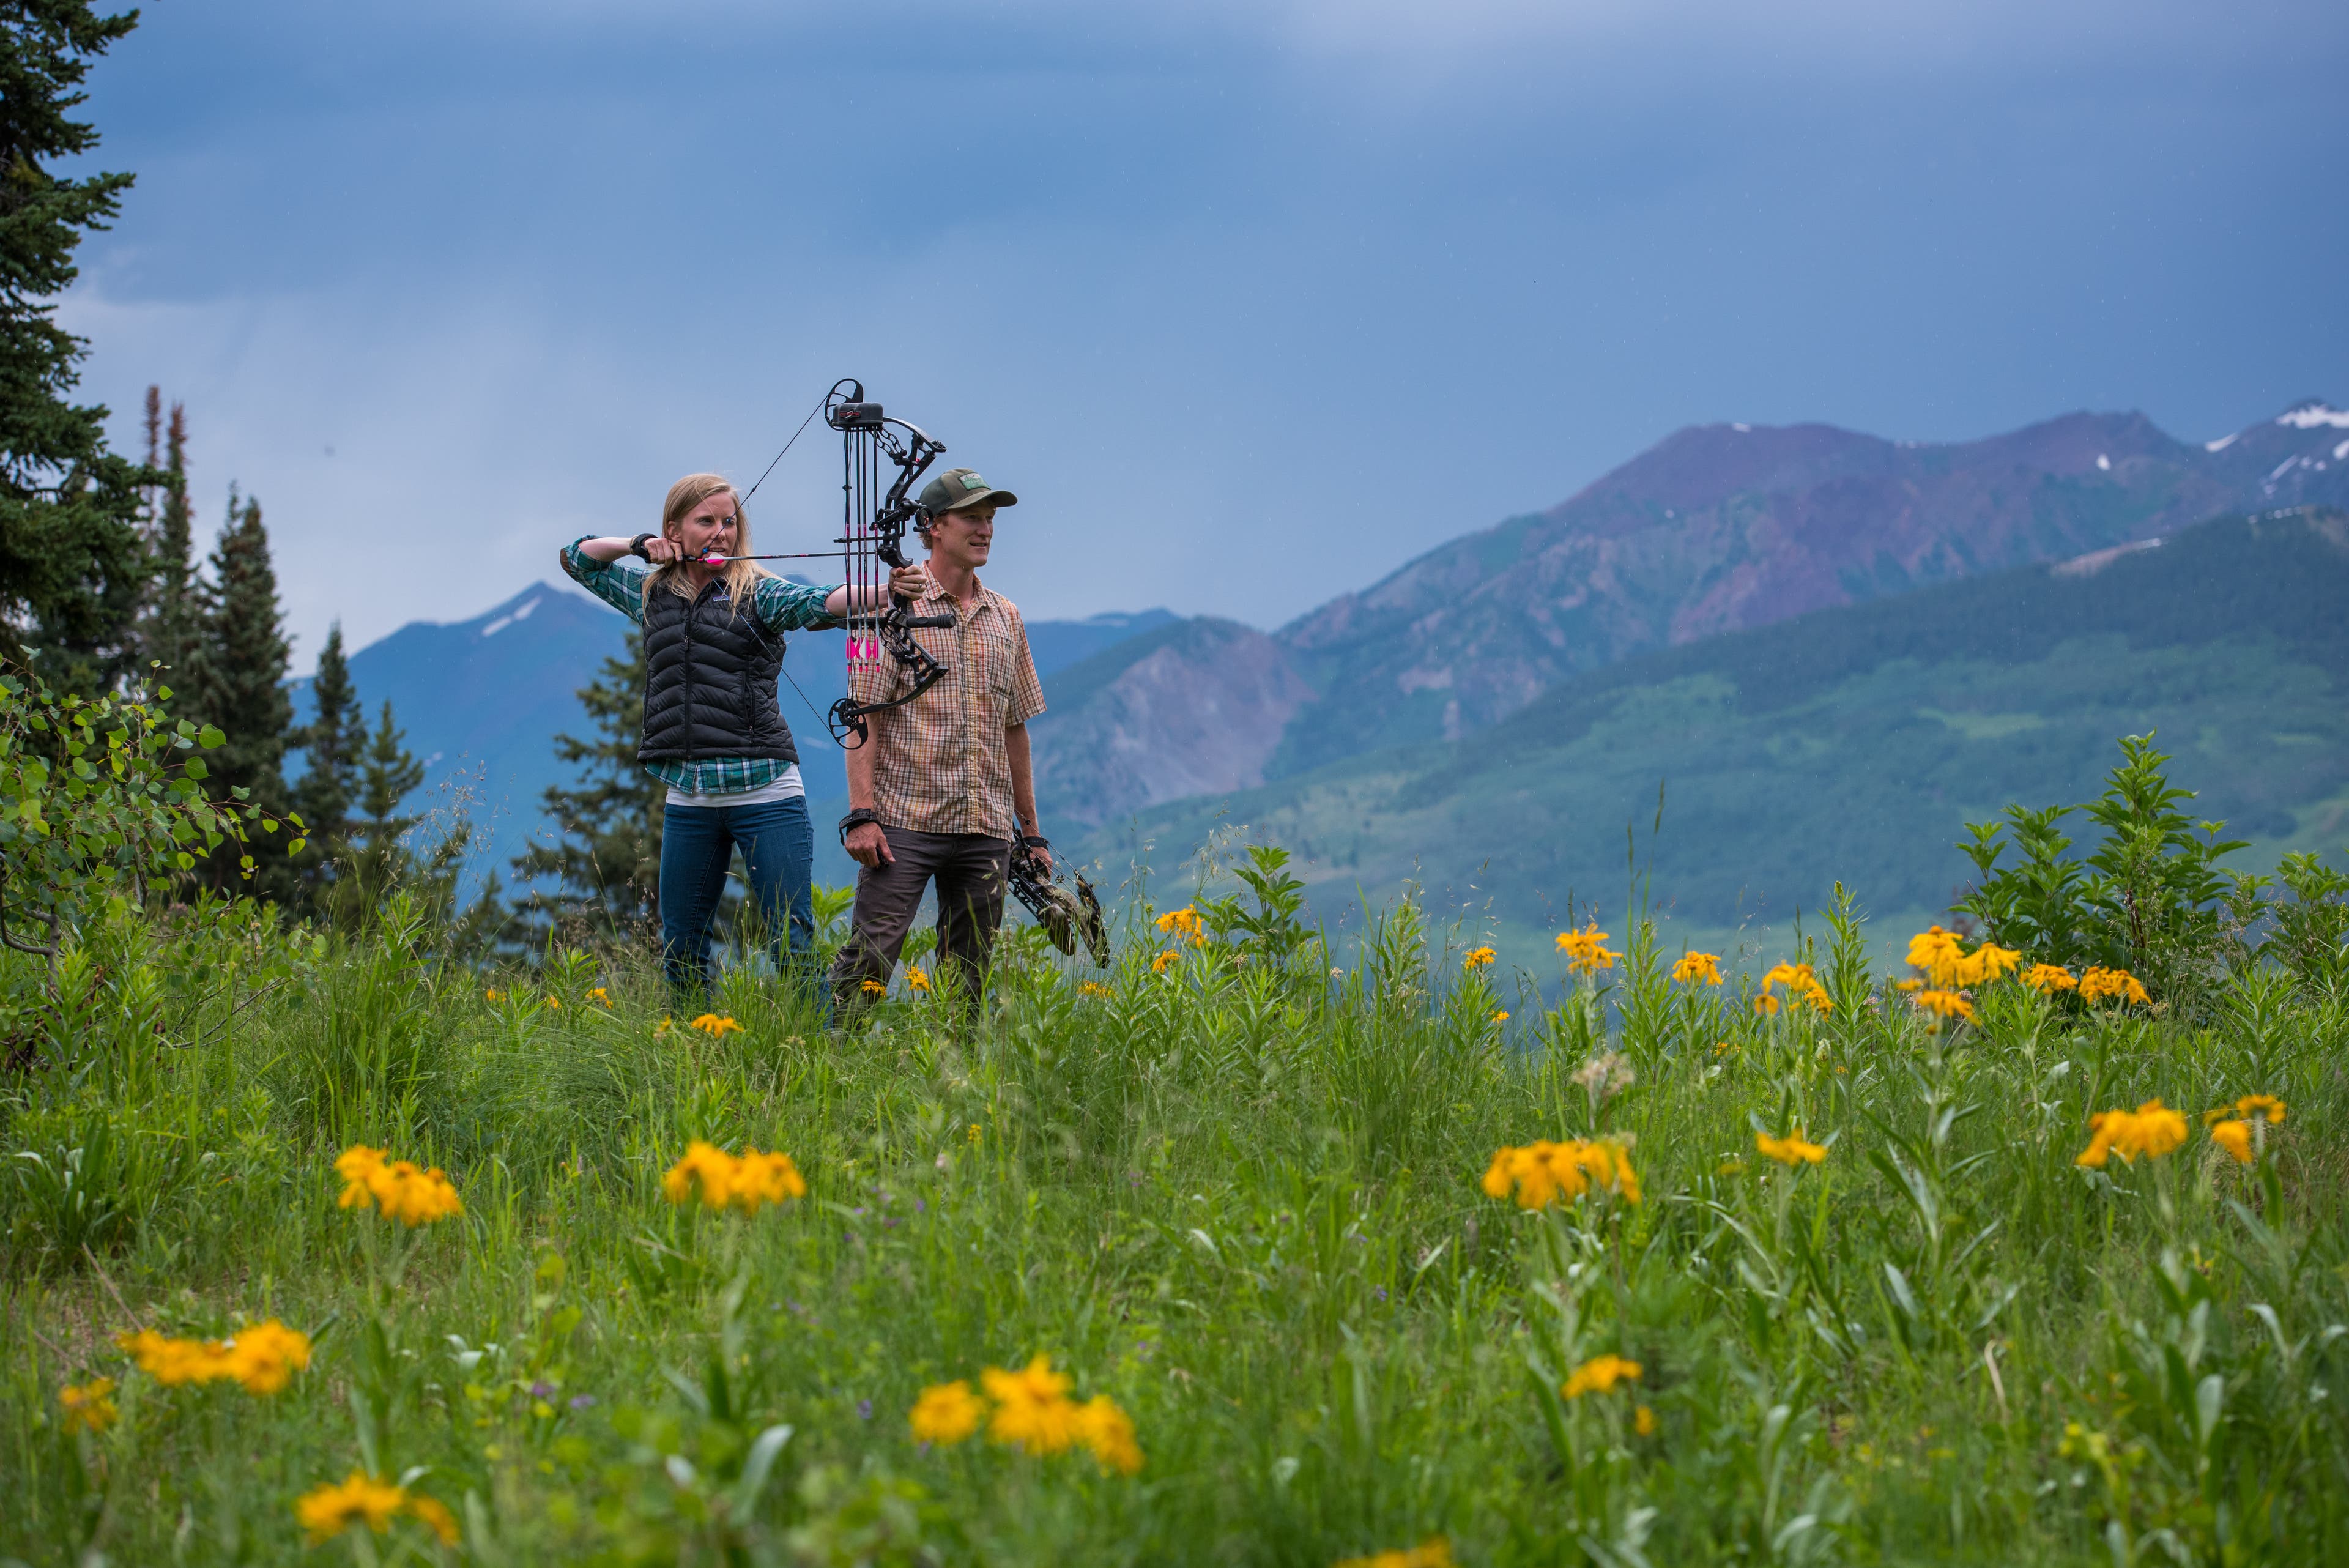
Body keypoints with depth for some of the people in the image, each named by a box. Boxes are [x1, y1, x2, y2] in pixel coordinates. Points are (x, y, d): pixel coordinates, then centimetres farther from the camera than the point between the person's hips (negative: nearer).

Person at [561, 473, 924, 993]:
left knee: (794, 943, -8)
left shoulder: (757, 593, 1)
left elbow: (817, 605, -19)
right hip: (687, 798, 5)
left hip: (764, 791, -4)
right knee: (681, 949, 10)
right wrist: (640, 545, 7)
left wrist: (882, 593, -39)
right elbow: (577, 557, 26)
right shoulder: (653, 595, 14)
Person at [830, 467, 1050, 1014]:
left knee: (968, 978, 5)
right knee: (870, 956, -12)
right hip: (905, 821, -5)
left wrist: (1031, 832, 18)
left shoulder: (1005, 617, 16)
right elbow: (864, 716, -5)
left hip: (988, 829, 5)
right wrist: (862, 813, -14)